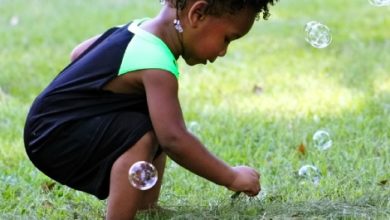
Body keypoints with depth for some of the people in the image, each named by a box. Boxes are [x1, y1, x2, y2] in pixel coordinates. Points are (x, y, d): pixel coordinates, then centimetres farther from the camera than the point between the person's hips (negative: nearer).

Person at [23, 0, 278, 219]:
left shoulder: (141, 29, 4)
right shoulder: (156, 66, -27)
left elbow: (79, 53, 18)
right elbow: (175, 139, -33)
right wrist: (231, 178, -24)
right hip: (53, 137, -10)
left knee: (160, 124, 18)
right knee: (141, 136, -29)